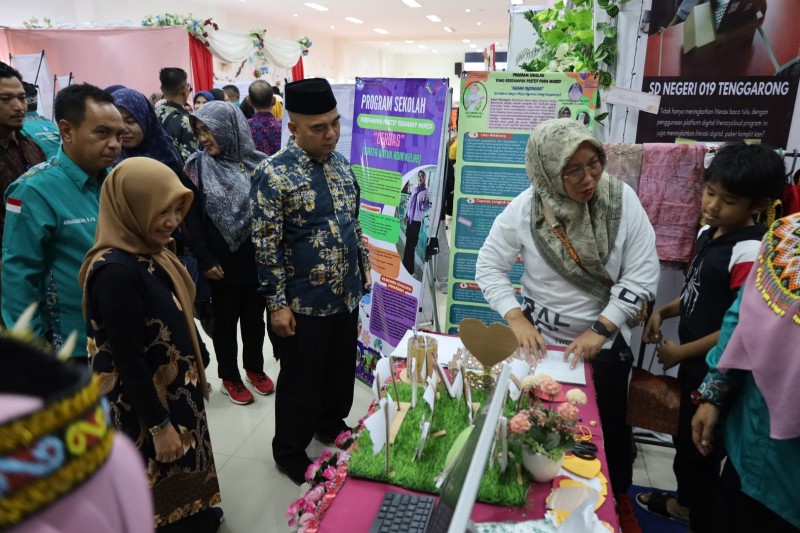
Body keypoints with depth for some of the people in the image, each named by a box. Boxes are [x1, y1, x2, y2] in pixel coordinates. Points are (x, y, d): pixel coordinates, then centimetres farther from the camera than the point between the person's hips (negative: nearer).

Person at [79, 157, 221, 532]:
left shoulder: (153, 254, 1)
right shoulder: (115, 270, -26)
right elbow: (127, 359, -24)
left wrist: (197, 370, 16)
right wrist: (158, 425, -19)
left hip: (176, 390, 8)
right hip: (145, 404, -8)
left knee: (181, 475, 25)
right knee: (162, 486, 13)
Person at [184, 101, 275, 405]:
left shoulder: (258, 163, -1)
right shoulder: (197, 167, -4)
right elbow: (192, 218, -5)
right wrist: (205, 259, -11)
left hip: (258, 259, 2)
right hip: (222, 262, -1)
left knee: (254, 317, 16)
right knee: (225, 320, 12)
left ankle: (255, 369, 36)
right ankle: (229, 378, 30)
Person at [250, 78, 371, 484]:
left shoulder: (341, 164, 5)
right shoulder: (273, 175, -16)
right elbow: (266, 246, -16)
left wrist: (364, 266, 15)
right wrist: (277, 303, -16)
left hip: (347, 294, 7)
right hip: (304, 302, -6)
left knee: (341, 369, 21)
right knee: (301, 380, 10)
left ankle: (331, 425, 47)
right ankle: (289, 452, 32)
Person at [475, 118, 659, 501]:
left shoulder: (622, 200, -14)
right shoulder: (525, 209, -15)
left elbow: (642, 275, -12)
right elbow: (489, 267, -7)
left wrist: (600, 330, -17)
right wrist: (516, 320, -18)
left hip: (605, 341, 1)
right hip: (539, 339, 0)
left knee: (609, 426, 18)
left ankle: (616, 495, 48)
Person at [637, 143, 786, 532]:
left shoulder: (748, 253, -25)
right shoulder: (709, 232, 0)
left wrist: (682, 352, -15)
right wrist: (663, 311, -1)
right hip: (696, 363, 9)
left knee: (700, 449, 9)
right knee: (685, 438, 26)